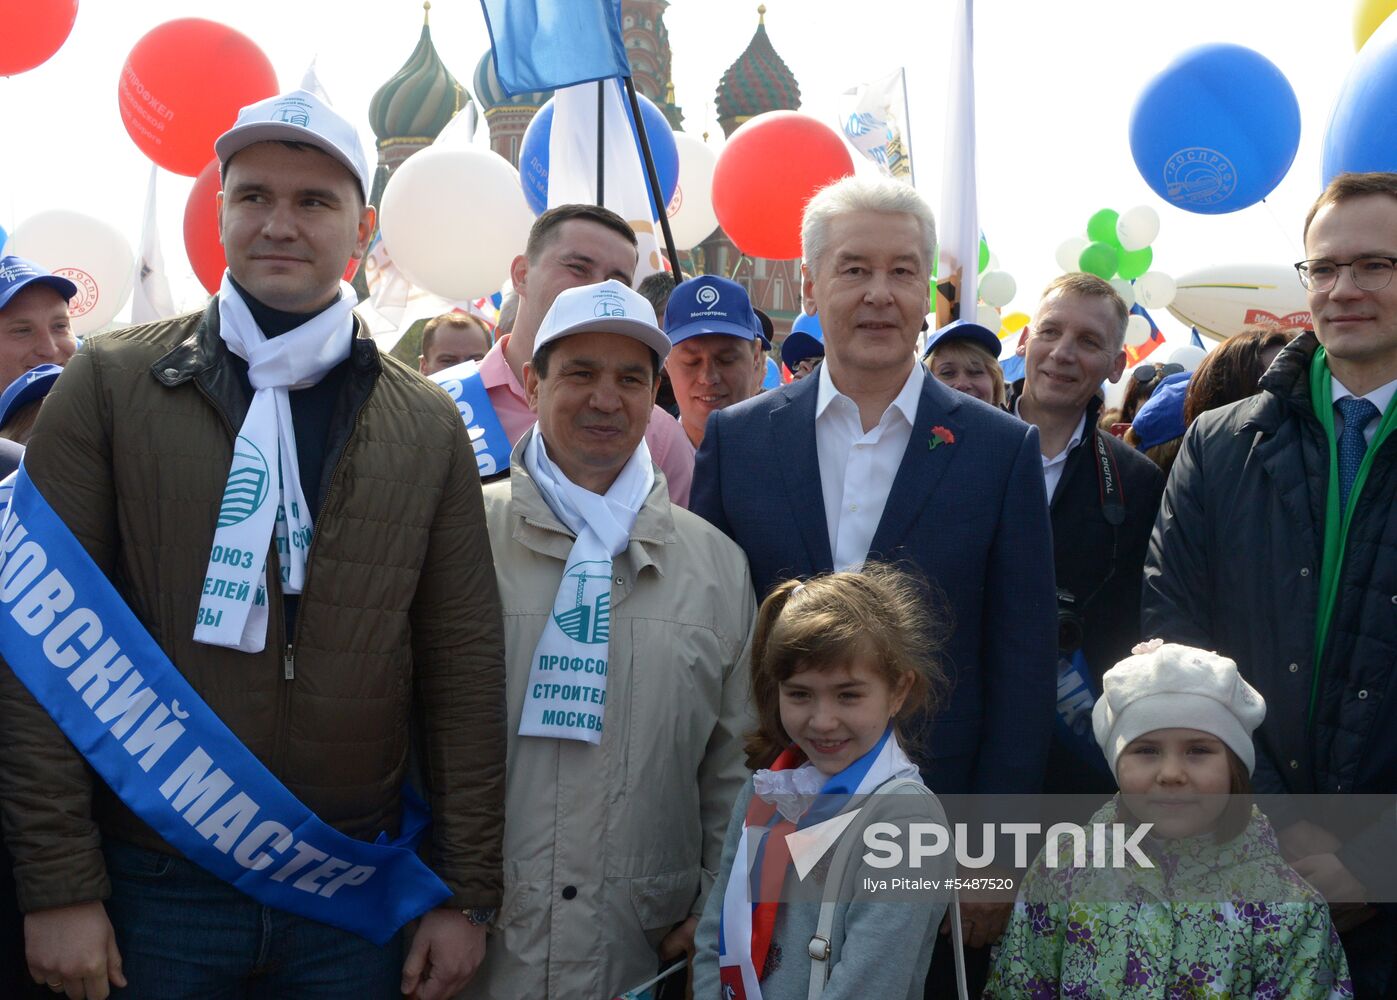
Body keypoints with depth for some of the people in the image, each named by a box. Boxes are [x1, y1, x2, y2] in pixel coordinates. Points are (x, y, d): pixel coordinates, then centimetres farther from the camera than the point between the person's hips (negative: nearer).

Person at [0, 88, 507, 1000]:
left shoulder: (428, 427, 2)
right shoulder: (112, 386, -3)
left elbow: (465, 668, 2)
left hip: (356, 892, 2)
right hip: (153, 886, -1)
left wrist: (469, 892, 1)